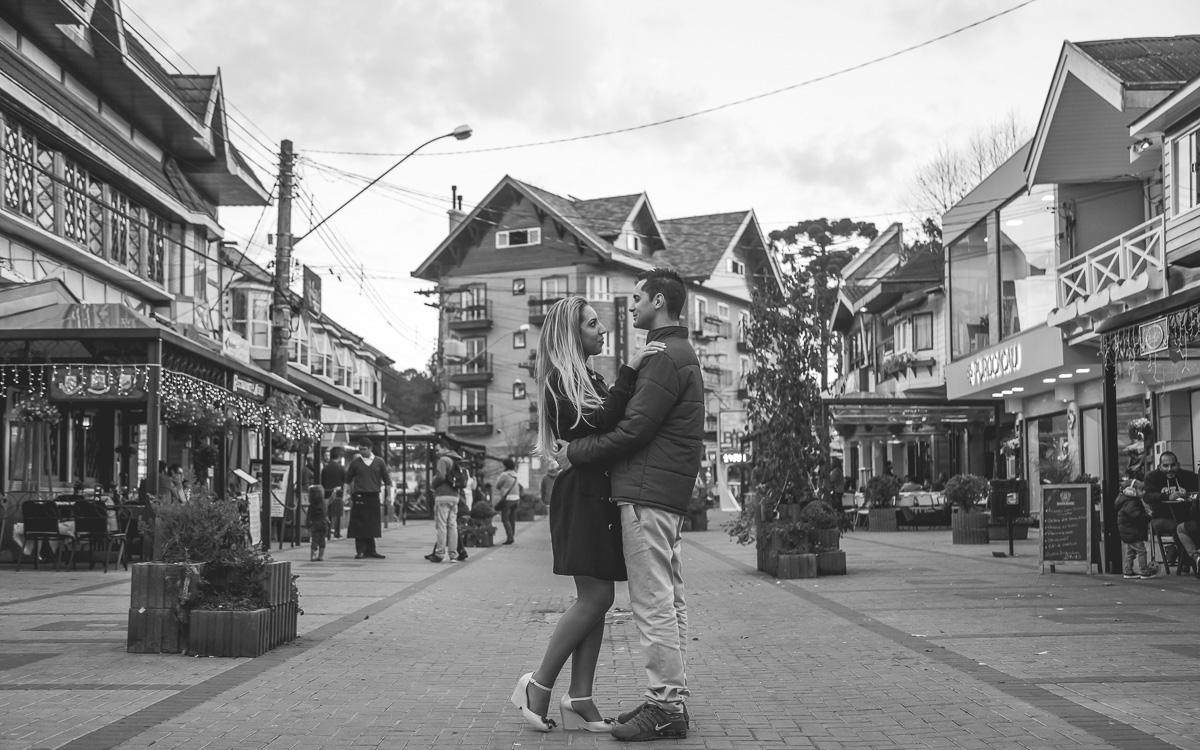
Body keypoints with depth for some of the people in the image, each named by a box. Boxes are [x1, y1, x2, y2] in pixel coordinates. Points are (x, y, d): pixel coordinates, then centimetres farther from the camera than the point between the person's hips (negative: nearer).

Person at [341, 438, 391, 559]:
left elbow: (386, 479, 11)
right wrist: (345, 495, 0)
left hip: (374, 496, 1)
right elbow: (347, 480, 9)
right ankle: (360, 551, -1)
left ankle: (371, 550, 12)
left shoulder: (379, 462, 6)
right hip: (359, 497, -1)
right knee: (359, 525, -4)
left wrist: (388, 495, 6)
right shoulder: (355, 462, 5)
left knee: (372, 525, 5)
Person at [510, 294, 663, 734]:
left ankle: (579, 699, 2)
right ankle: (538, 686, -6)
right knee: (596, 596, -13)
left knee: (595, 598, 3)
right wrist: (629, 372, -22)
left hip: (600, 495, 9)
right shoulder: (559, 381, -7)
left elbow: (616, 424, 17)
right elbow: (598, 424, -20)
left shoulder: (591, 380, 22)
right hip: (581, 495, -9)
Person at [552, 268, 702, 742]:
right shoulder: (679, 354, 22)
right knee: (669, 599, 11)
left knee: (653, 603, -9)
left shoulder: (666, 357, -12)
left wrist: (575, 453, -8)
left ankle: (665, 710, -7)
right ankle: (672, 698, 17)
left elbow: (633, 430, -18)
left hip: (648, 492, -11)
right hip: (668, 490, 11)